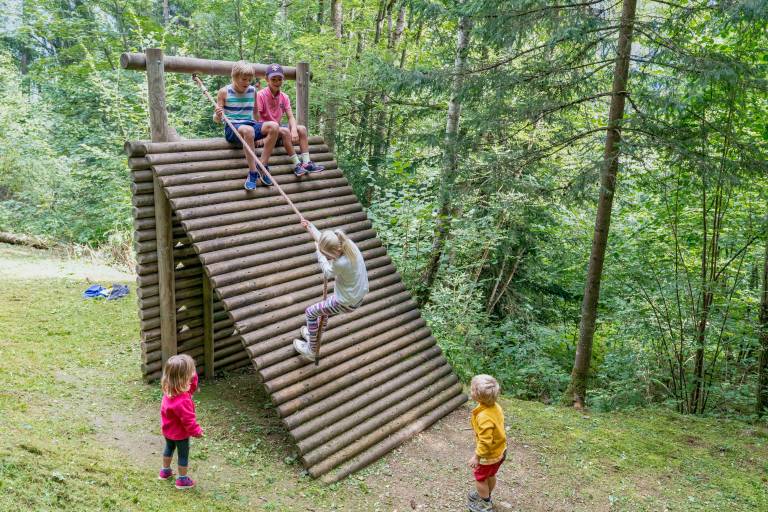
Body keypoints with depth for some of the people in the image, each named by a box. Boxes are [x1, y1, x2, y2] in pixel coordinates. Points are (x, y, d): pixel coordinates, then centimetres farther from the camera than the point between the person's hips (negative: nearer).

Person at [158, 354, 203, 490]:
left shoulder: (169, 389, -16)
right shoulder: (183, 401, -41)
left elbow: (191, 387, -5)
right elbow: (188, 419, -30)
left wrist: (192, 377, -22)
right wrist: (196, 431, -15)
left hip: (168, 429, 8)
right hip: (180, 433, -8)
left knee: (169, 448, 30)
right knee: (183, 455, 14)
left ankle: (165, 471, 50)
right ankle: (182, 480, 31)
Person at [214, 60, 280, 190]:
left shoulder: (252, 91, 10)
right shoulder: (224, 92, -1)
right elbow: (216, 119, 0)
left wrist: (260, 132, 7)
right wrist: (218, 115, -25)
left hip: (250, 125, 5)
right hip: (232, 128, -5)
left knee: (274, 126, -24)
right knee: (248, 130, -40)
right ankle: (253, 173, -35)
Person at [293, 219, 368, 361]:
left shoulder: (341, 264, -37)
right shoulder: (348, 243, -16)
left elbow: (327, 272, -10)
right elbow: (324, 242, 7)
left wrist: (318, 251, 1)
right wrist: (310, 227, 11)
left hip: (346, 303, -8)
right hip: (357, 296, 8)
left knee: (310, 312, 12)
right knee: (325, 307, 33)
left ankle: (311, 350, 27)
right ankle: (314, 336, 55)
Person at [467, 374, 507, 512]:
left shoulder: (484, 417, -37)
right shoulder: (495, 407, -10)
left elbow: (485, 441, -31)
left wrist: (476, 457, -19)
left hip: (489, 455, -8)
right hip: (500, 451, 8)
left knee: (480, 478, 16)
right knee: (490, 475, 29)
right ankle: (486, 495, 50)